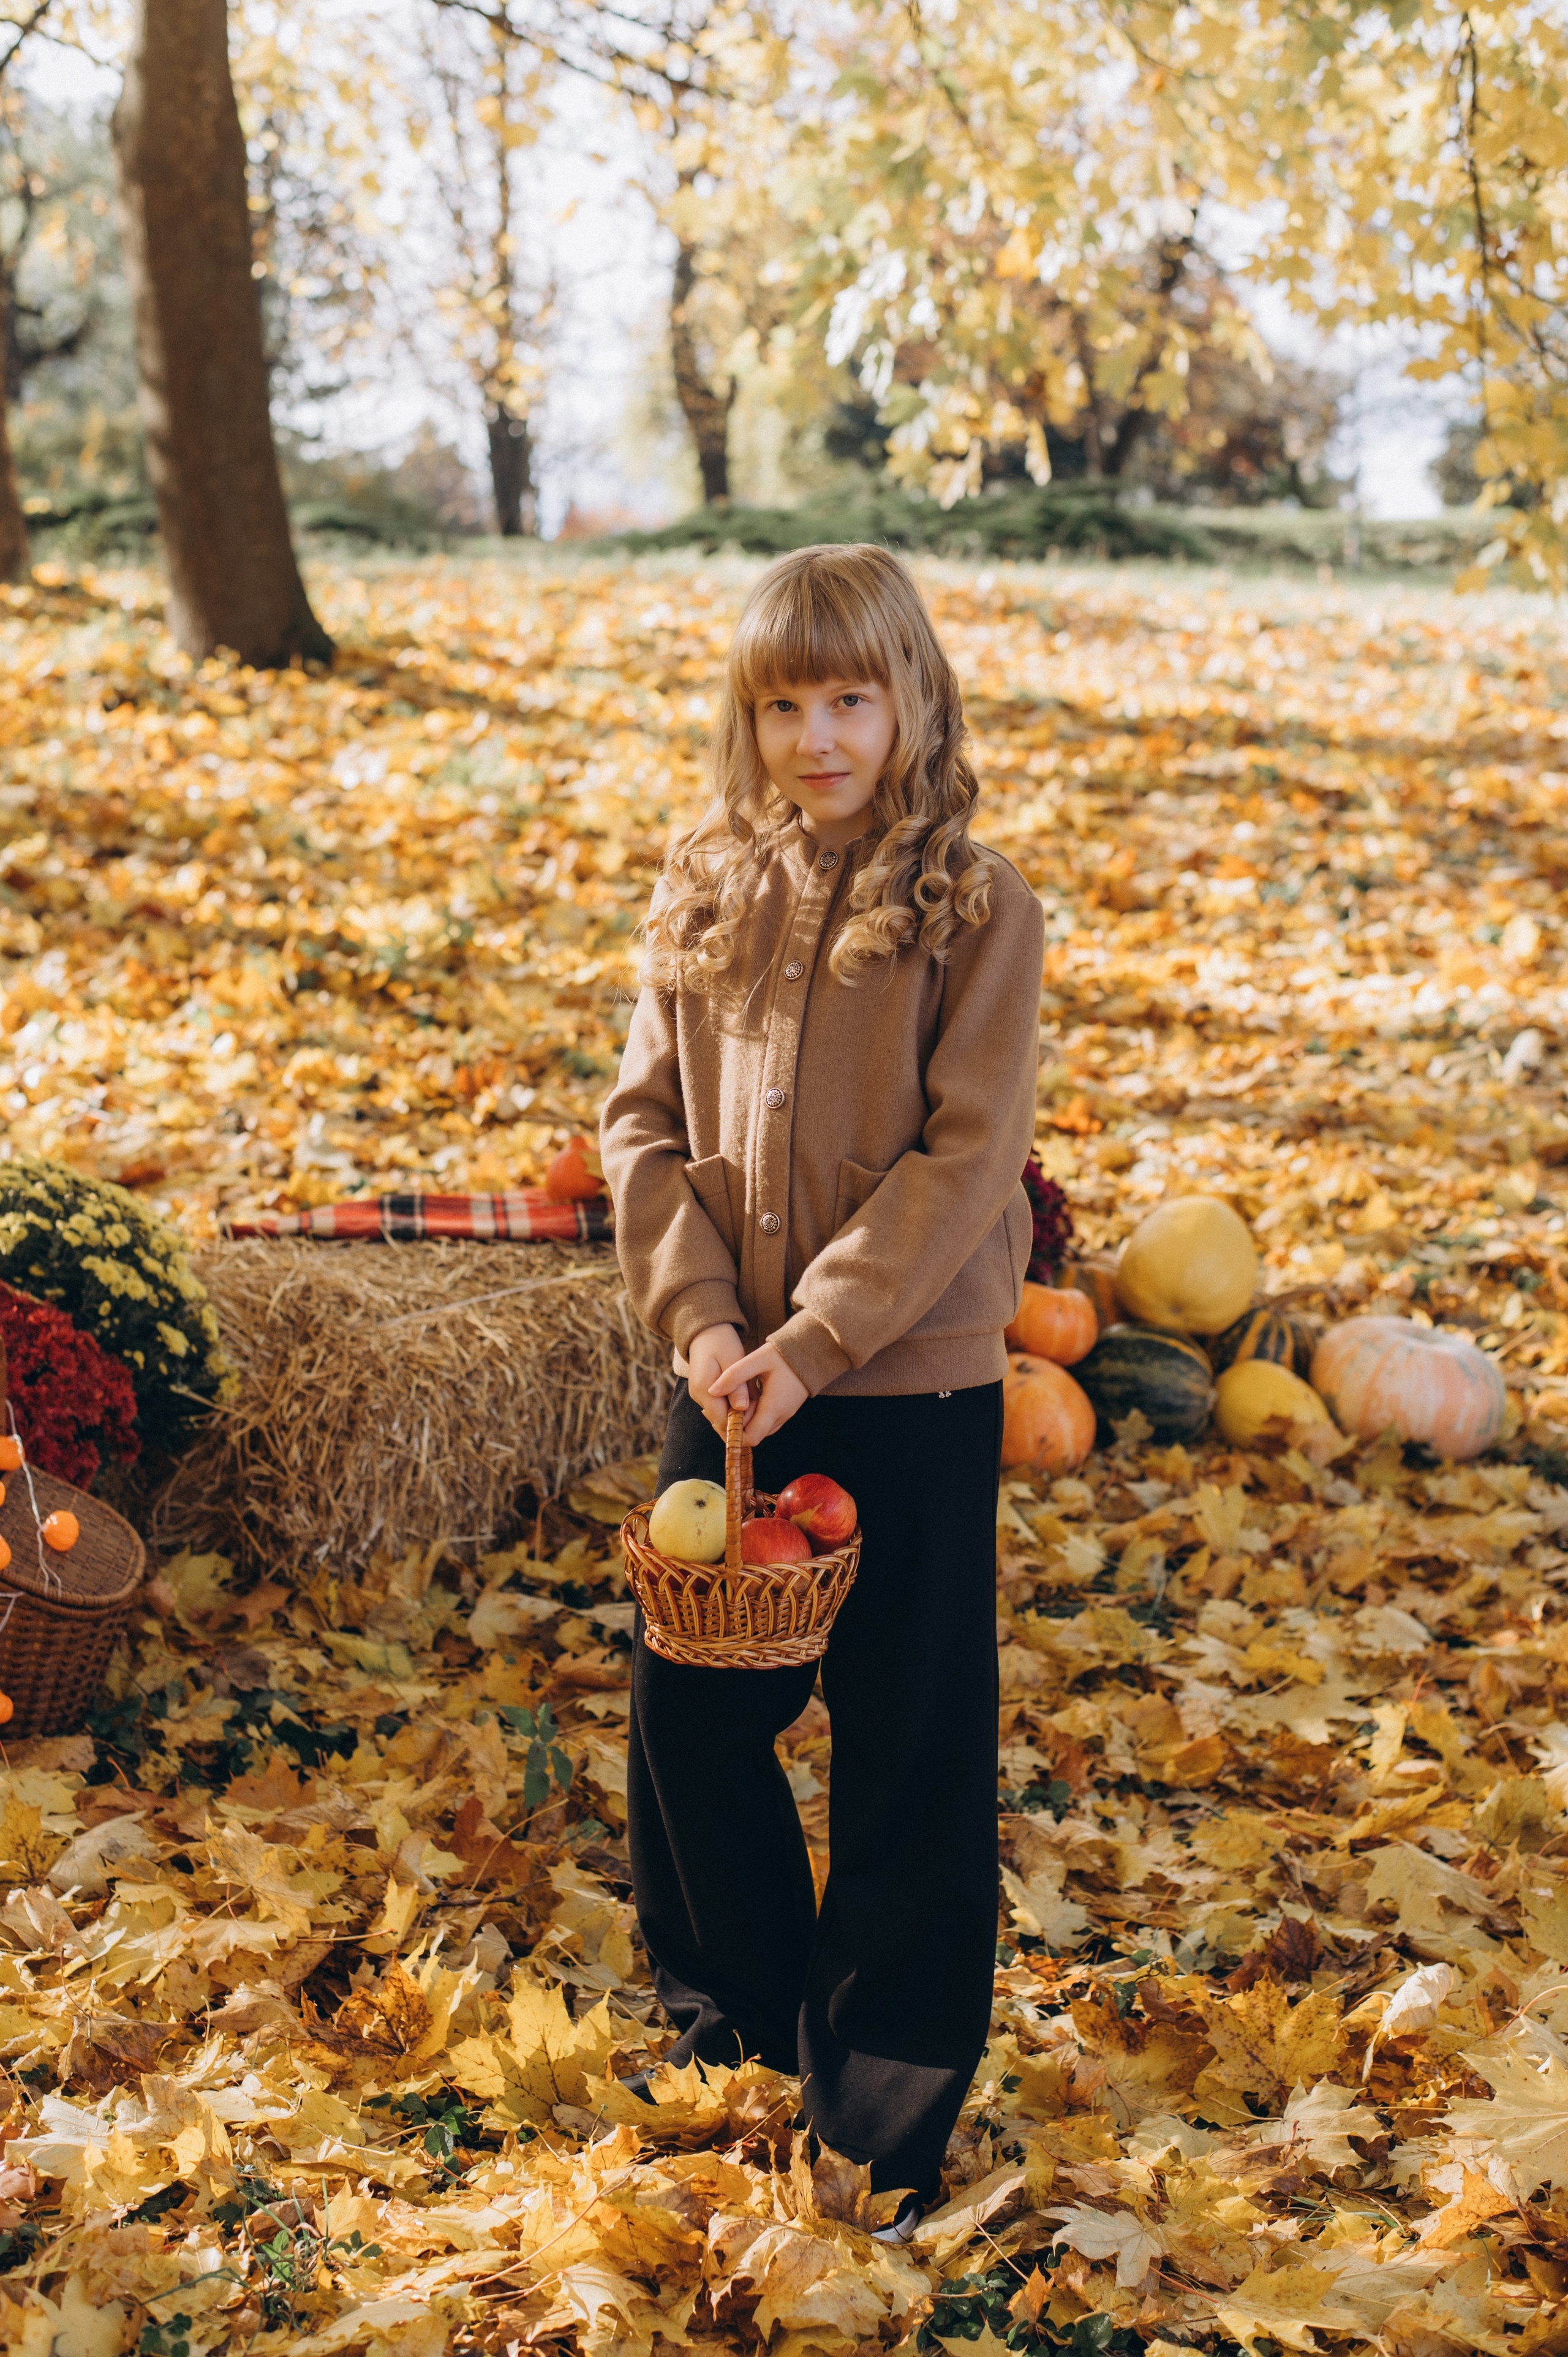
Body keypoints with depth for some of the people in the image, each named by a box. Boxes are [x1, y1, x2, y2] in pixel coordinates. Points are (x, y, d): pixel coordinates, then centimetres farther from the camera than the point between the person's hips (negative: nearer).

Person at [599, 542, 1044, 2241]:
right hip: (728, 1383, 4)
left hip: (910, 1393, -4)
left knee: (908, 1750, 7)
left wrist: (814, 1340, -18)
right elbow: (645, 1122, 4)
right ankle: (733, 2022, 38)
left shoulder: (973, 909, -8)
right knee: (686, 1709, 13)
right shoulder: (706, 891, 4)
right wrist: (699, 1319, -10)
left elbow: (966, 1158, -12)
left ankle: (888, 2109, 24)